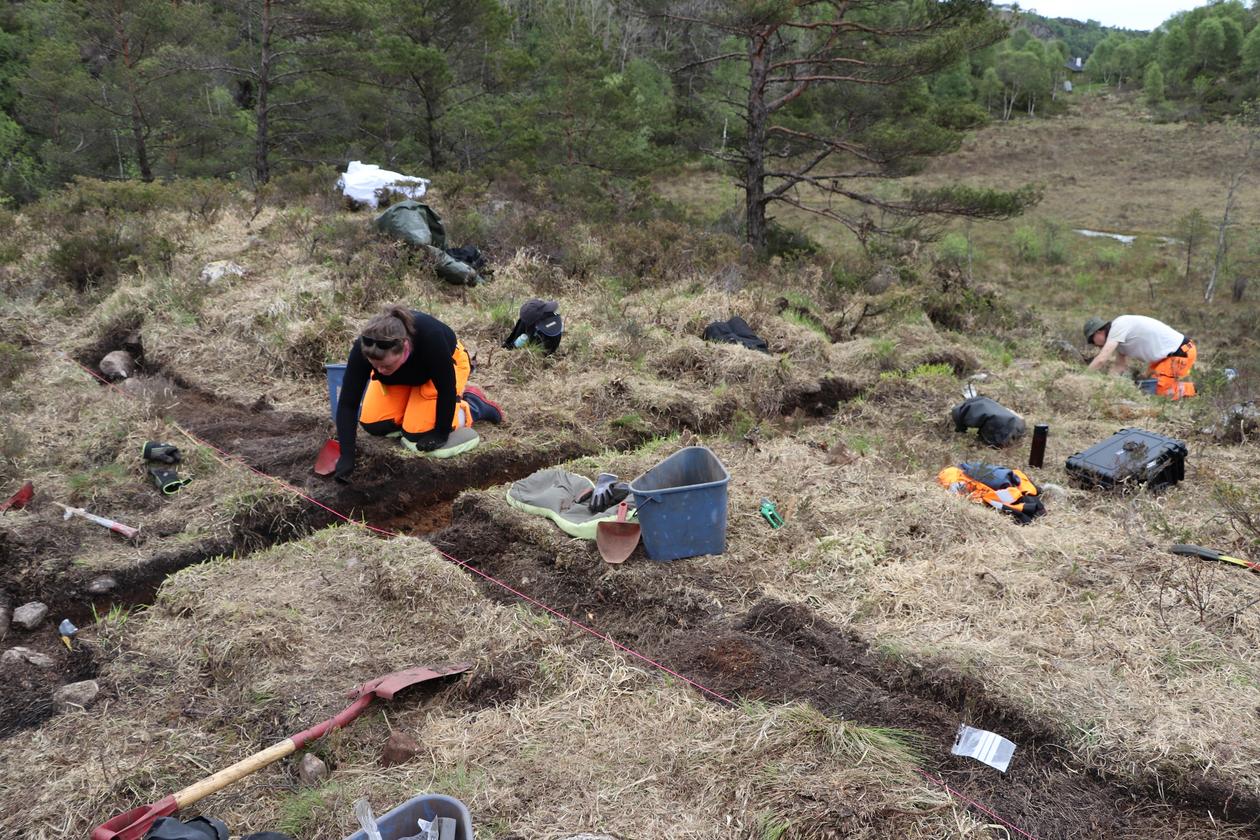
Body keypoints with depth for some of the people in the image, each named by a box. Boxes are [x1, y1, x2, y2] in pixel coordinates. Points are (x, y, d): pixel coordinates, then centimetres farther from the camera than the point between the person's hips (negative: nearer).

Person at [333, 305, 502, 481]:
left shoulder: (430, 337, -44)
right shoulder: (364, 348, -35)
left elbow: (446, 389, -29)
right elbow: (347, 402, -31)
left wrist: (441, 433, -21)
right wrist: (346, 455, -37)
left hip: (444, 364, -4)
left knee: (416, 435, -15)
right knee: (371, 424, -8)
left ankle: (473, 404, 7)